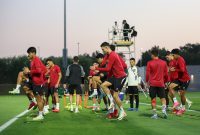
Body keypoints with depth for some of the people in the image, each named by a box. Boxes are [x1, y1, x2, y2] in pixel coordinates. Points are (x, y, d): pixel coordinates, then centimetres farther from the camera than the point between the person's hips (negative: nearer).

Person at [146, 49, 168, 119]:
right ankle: (164, 110, -9)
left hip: (152, 84, -2)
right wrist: (165, 81, 22)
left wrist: (147, 81, 9)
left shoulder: (150, 63, -6)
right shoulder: (163, 62, 3)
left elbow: (147, 73, -5)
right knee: (163, 98, 12)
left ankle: (155, 114, 3)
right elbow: (166, 74, 8)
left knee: (153, 99, 4)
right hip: (161, 83, 2)